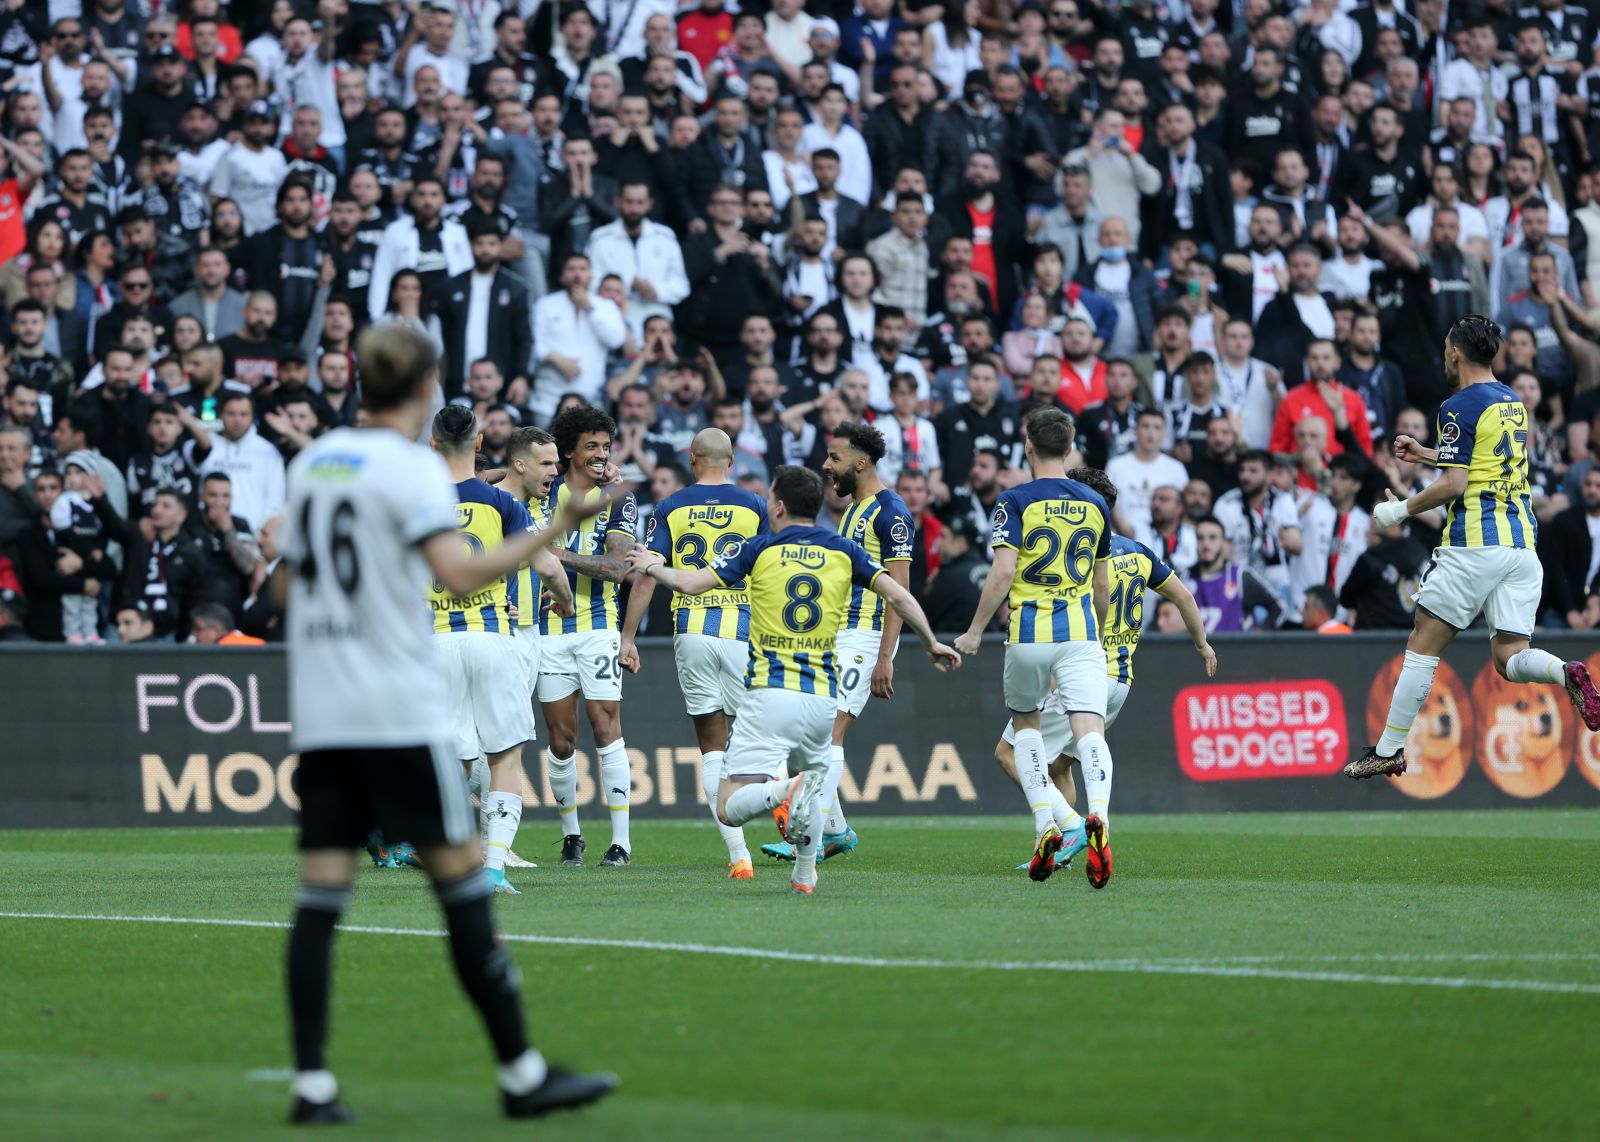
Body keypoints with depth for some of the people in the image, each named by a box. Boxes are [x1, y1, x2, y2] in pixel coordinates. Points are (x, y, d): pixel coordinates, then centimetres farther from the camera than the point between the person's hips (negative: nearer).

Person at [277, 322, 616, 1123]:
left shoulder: (314, 461, 13)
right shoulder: (410, 467, -8)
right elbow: (459, 575, -21)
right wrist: (551, 532, -21)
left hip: (319, 713, 6)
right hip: (399, 710, -6)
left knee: (322, 891, 2)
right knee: (461, 878, -1)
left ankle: (311, 1083, -4)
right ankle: (519, 1072, 0)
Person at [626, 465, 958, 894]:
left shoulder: (760, 550, 1)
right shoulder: (843, 551, 7)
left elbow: (689, 583, -3)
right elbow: (898, 596, 1)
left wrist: (653, 567, 18)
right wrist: (931, 643, 16)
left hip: (768, 695, -3)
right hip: (821, 698, 3)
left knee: (730, 807, -5)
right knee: (814, 772, 31)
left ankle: (785, 791, -35)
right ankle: (804, 875, 19)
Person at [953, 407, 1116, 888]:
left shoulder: (1015, 501, -4)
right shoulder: (1095, 503, 9)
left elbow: (1003, 572, -13)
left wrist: (975, 631, -4)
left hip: (1028, 634, -2)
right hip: (1080, 632, 2)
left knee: (1025, 724, 20)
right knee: (1090, 730, -9)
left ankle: (1045, 826, 8)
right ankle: (1098, 816, -37)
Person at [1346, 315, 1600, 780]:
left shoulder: (1459, 407, -8)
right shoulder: (1511, 402, 16)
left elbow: (1454, 485, -14)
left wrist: (1400, 509, -1)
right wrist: (1425, 453, 36)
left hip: (1474, 545, -7)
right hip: (1522, 544, 7)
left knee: (1422, 648, 3)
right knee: (1510, 658, 4)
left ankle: (1388, 751, 6)